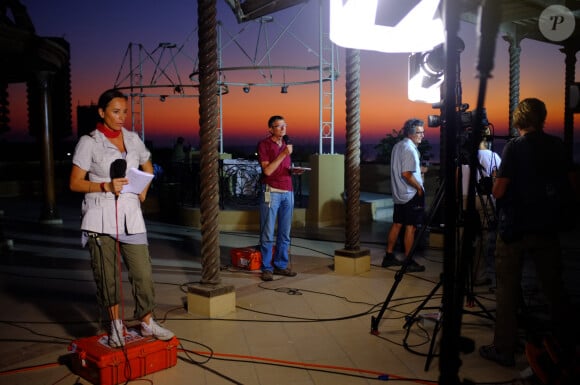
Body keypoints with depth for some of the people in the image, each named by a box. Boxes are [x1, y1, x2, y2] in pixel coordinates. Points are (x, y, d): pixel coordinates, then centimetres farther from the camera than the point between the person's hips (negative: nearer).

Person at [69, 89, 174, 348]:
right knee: (107, 275, 3)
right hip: (101, 217, -3)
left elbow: (148, 168, 26)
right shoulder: (89, 142, -3)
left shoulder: (133, 139, 9)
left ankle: (147, 323, 16)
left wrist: (143, 190, 9)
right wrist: (106, 186, -17)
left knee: (142, 271, 1)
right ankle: (116, 326, 18)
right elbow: (75, 183, -4)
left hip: (131, 216, 3)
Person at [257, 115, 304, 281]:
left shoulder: (286, 144, 16)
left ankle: (281, 265, 16)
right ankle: (266, 268, 5)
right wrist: (283, 154, -17)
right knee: (268, 233, -2)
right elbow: (267, 170, -13)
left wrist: (293, 171, 4)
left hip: (287, 192, 6)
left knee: (284, 233, 7)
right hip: (271, 192, -6)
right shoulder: (264, 144, -4)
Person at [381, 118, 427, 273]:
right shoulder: (409, 149, -17)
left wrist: (419, 171, 20)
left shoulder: (397, 146, 12)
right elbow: (406, 174, -24)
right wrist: (419, 187, -14)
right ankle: (408, 261, 1)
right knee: (410, 227, -3)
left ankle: (389, 257, 19)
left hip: (398, 193, 9)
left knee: (397, 224, 13)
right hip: (412, 194, -9)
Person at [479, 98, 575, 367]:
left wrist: (497, 181, 7)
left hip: (514, 230, -4)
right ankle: (565, 345, 26)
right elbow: (569, 185, 10)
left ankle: (504, 350, 6)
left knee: (507, 290, 2)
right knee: (554, 287, 14)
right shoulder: (557, 146, 2)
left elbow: (498, 191, -14)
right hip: (547, 228, 5)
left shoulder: (514, 147, -11)